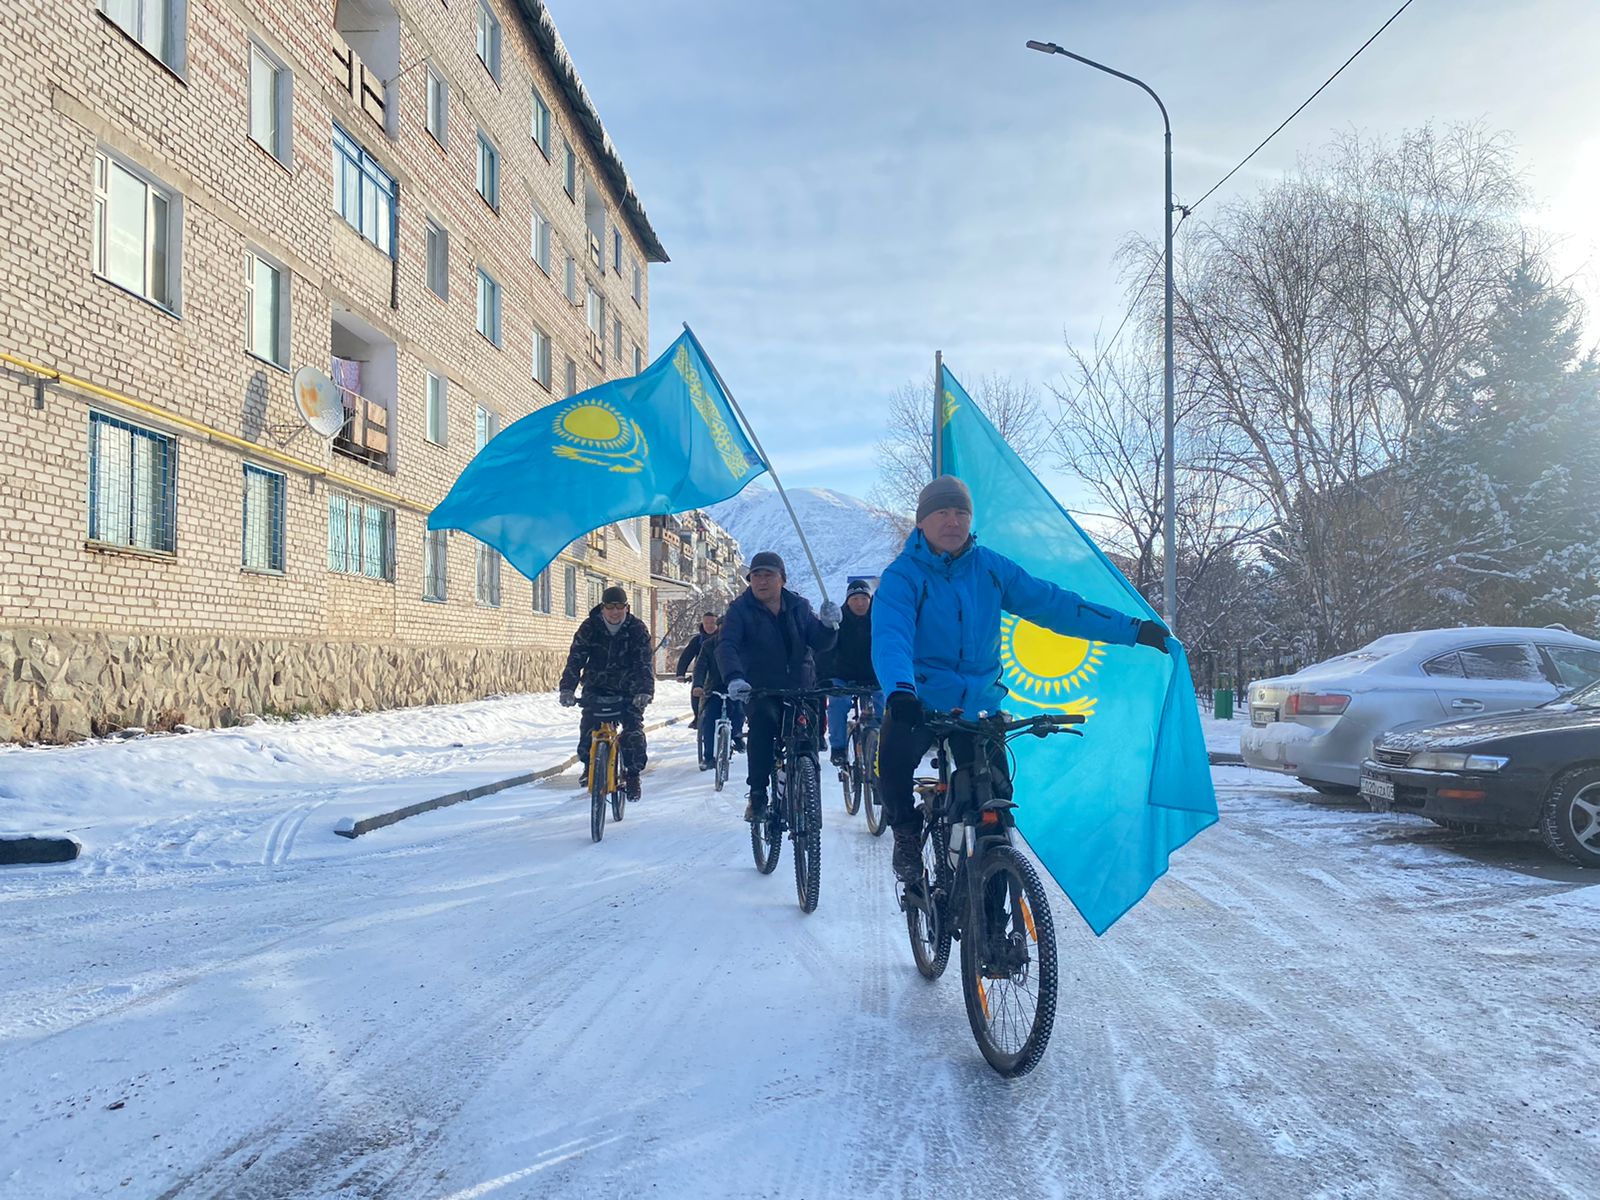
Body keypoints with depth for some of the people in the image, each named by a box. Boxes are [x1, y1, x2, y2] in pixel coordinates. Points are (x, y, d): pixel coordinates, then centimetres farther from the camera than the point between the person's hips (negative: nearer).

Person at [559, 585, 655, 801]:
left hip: (628, 688, -1)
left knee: (633, 729, -14)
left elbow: (644, 664, -18)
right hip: (597, 687, 1)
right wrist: (567, 689, -30)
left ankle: (633, 775, 2)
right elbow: (575, 659, -15)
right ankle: (589, 764, 10)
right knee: (589, 724, -17)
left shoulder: (637, 629, -11)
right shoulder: (589, 628, -9)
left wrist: (645, 691, -34)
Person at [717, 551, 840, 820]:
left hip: (800, 689, 3)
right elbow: (726, 646, -15)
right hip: (759, 690, -3)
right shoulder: (740, 609, -1)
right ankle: (757, 795, -22)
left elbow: (821, 644, 5)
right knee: (762, 723, -30)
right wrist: (734, 677, -34)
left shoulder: (799, 606, 9)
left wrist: (828, 625, -18)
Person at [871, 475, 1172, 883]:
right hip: (918, 703, -3)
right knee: (895, 758, -30)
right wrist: (900, 691, -44)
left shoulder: (990, 568, 4)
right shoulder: (902, 575, -9)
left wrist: (1133, 629, 2)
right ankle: (906, 831, 1)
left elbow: (1052, 604, 4)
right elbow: (890, 637, -24)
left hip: (979, 705, 4)